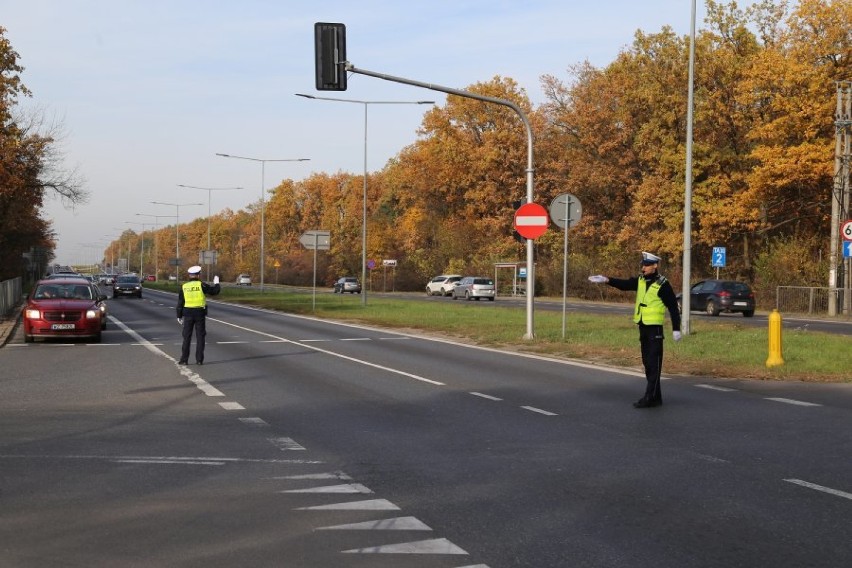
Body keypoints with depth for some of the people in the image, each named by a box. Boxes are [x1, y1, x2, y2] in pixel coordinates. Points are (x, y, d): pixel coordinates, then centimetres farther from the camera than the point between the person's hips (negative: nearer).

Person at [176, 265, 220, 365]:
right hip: (200, 313, -1)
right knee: (200, 337, 5)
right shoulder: (201, 285, -8)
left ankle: (184, 359, 4)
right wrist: (216, 283, 16)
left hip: (188, 314, 1)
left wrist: (179, 316, 8)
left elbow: (180, 303, 2)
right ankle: (199, 359, 4)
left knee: (187, 337, 6)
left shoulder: (184, 286, 1)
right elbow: (214, 291, -3)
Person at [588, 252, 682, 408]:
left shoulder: (662, 284, -10)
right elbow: (624, 284, -3)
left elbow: (673, 307, -8)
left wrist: (676, 329, -10)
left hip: (655, 328, -8)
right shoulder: (640, 280, 9)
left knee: (654, 363, -7)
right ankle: (655, 397, 19)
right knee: (647, 362, 11)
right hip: (642, 326, 8)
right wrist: (606, 280, -18)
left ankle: (649, 398, -8)